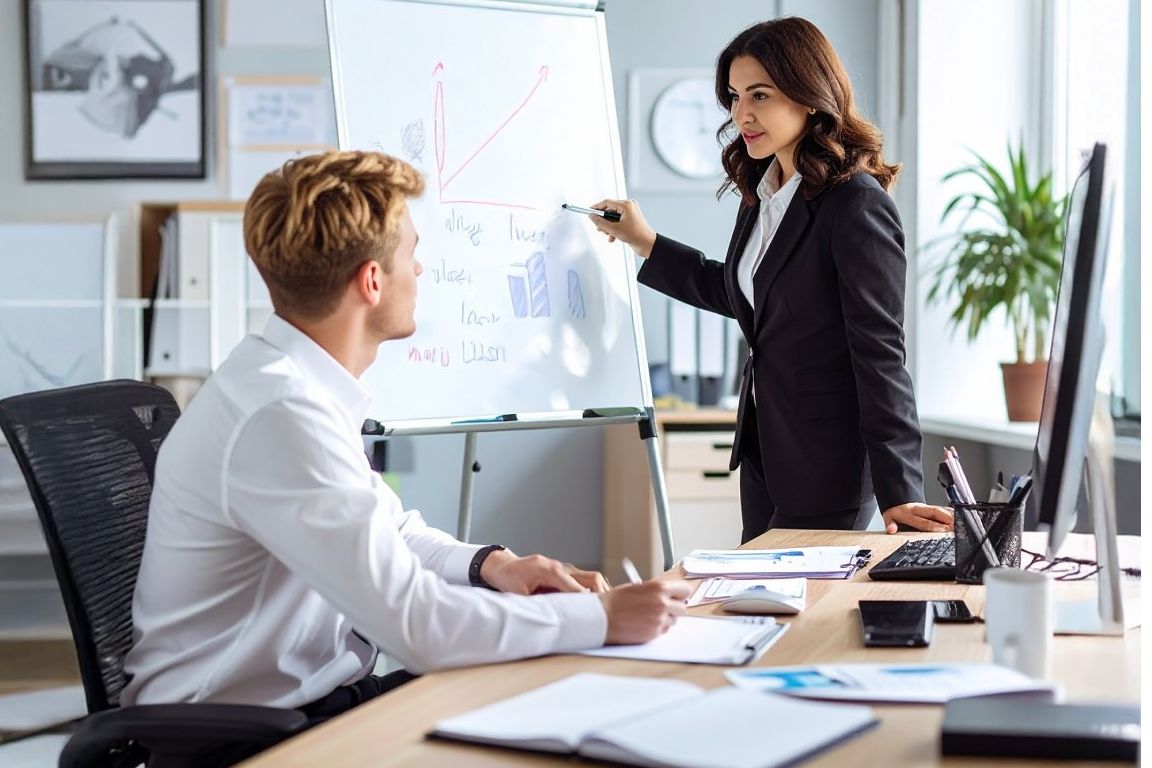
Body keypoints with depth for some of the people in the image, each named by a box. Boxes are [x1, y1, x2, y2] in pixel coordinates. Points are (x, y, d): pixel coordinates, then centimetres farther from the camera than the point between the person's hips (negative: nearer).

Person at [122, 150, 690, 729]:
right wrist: (601, 617, -18)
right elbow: (415, 625, -27)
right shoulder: (281, 414, -26)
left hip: (306, 695, 8)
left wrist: (490, 565, -1)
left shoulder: (300, 381, 3)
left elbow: (387, 528, 18)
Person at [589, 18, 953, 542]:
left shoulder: (857, 205, -18)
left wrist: (897, 493, -22)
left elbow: (880, 356, -20)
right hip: (762, 449, 9)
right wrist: (645, 243, 20)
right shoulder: (762, 194, 7)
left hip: (827, 461, -9)